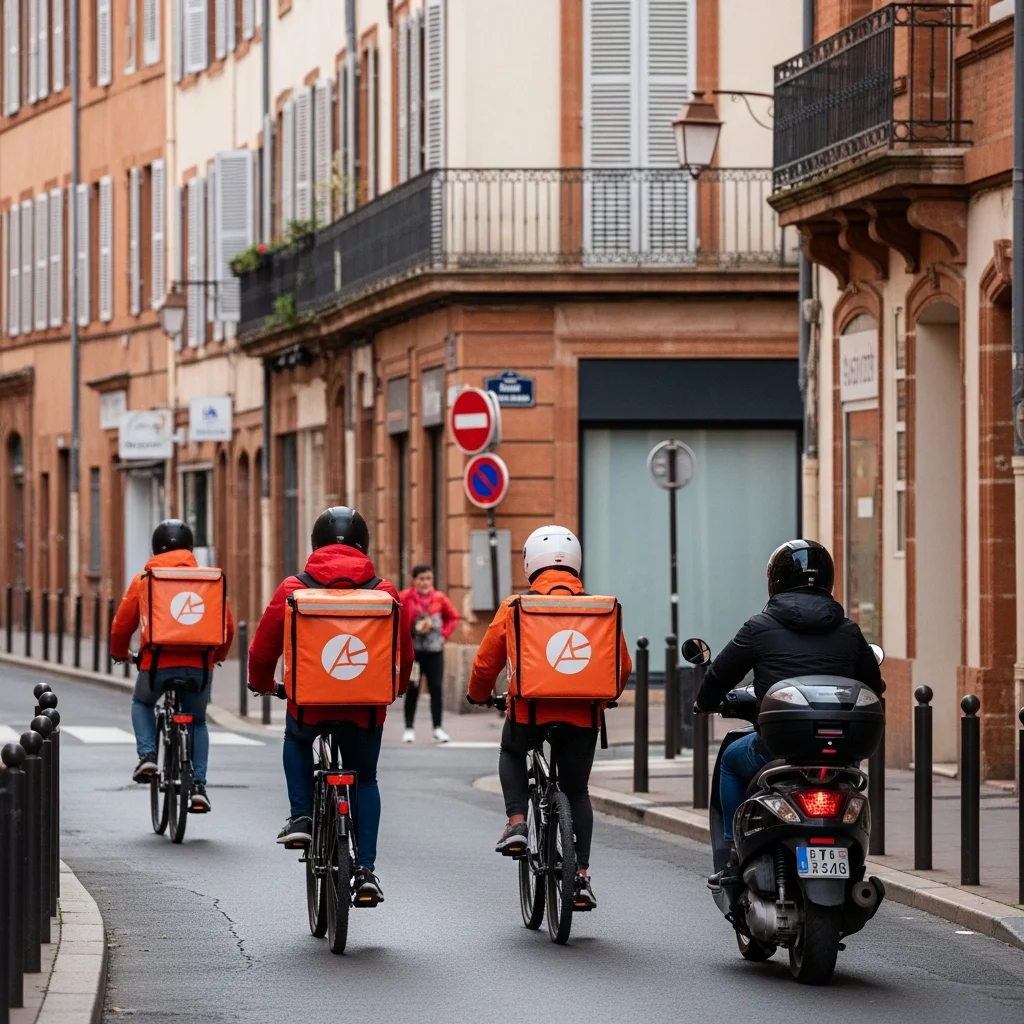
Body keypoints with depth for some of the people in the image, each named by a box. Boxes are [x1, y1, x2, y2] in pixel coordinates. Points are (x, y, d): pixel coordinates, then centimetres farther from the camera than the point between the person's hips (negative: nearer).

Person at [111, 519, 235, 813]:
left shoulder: (145, 580, 5)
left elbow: (122, 625, 8)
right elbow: (228, 626, 10)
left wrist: (119, 653, 30)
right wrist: (217, 655, 30)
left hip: (158, 662, -1)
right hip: (199, 664, 1)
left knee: (142, 704, 30)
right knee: (197, 722, 22)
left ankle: (147, 755, 7)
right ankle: (198, 786, 8)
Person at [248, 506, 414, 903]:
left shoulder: (293, 589, -1)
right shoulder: (385, 592, 1)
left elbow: (263, 648, 7)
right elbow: (404, 654, 10)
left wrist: (262, 684, 28)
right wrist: (395, 689, 32)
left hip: (309, 702, 0)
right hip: (366, 707, 0)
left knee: (296, 740, 33)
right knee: (365, 779, 21)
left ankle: (302, 816, 15)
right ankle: (366, 868, 9)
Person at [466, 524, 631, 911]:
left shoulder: (514, 608, 1)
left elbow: (486, 663, 7)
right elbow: (623, 666, 11)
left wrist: (479, 695, 28)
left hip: (530, 711, -1)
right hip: (582, 716, 1)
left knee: (512, 753, 31)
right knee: (576, 791, 19)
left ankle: (516, 821, 10)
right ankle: (581, 874, 10)